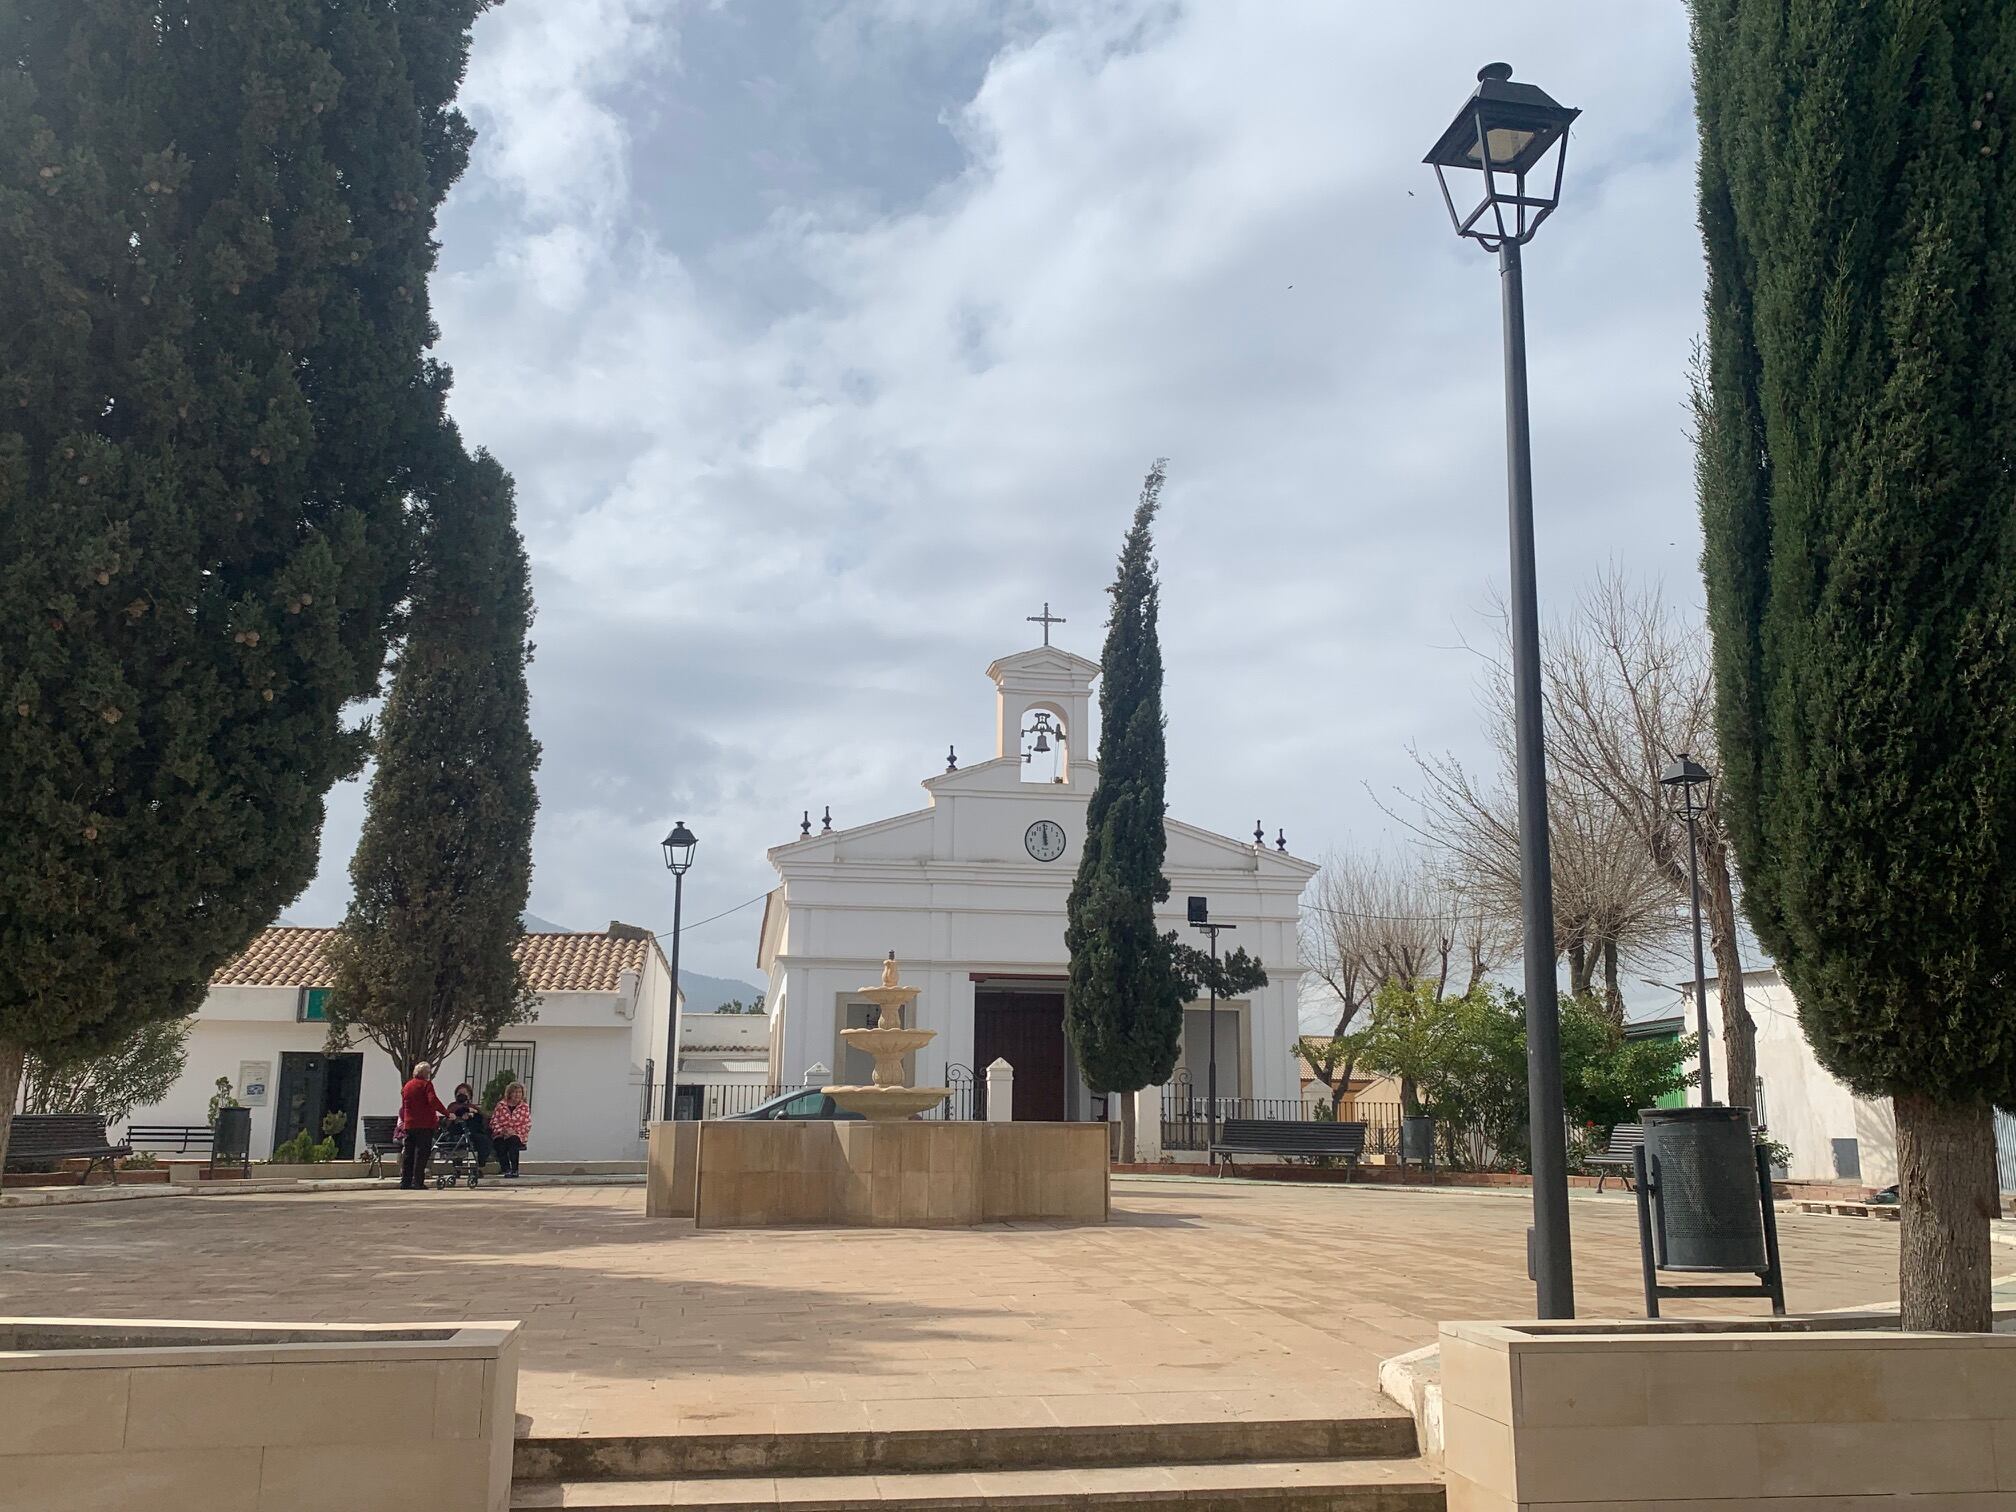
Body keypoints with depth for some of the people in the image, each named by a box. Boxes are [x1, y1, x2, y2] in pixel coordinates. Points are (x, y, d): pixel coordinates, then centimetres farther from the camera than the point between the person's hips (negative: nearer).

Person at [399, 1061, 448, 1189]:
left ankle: (405, 1182, 11)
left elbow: (403, 1107, 20)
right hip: (424, 1125, -6)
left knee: (407, 1154, 10)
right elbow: (433, 1100, -20)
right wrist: (447, 1113, -19)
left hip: (409, 1125, 6)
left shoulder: (406, 1086, 15)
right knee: (422, 1153, -4)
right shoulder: (426, 1084, -6)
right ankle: (417, 1182, -7)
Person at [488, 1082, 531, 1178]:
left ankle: (514, 1169, -30)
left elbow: (527, 1125, 3)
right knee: (499, 1142, -33)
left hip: (517, 1135, -1)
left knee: (512, 1141, -35)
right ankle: (506, 1169, -27)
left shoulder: (525, 1107, 9)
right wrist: (501, 1131, -14)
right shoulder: (501, 1105, 10)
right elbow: (494, 1121, 3)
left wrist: (515, 1132, -12)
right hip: (501, 1135, 1)